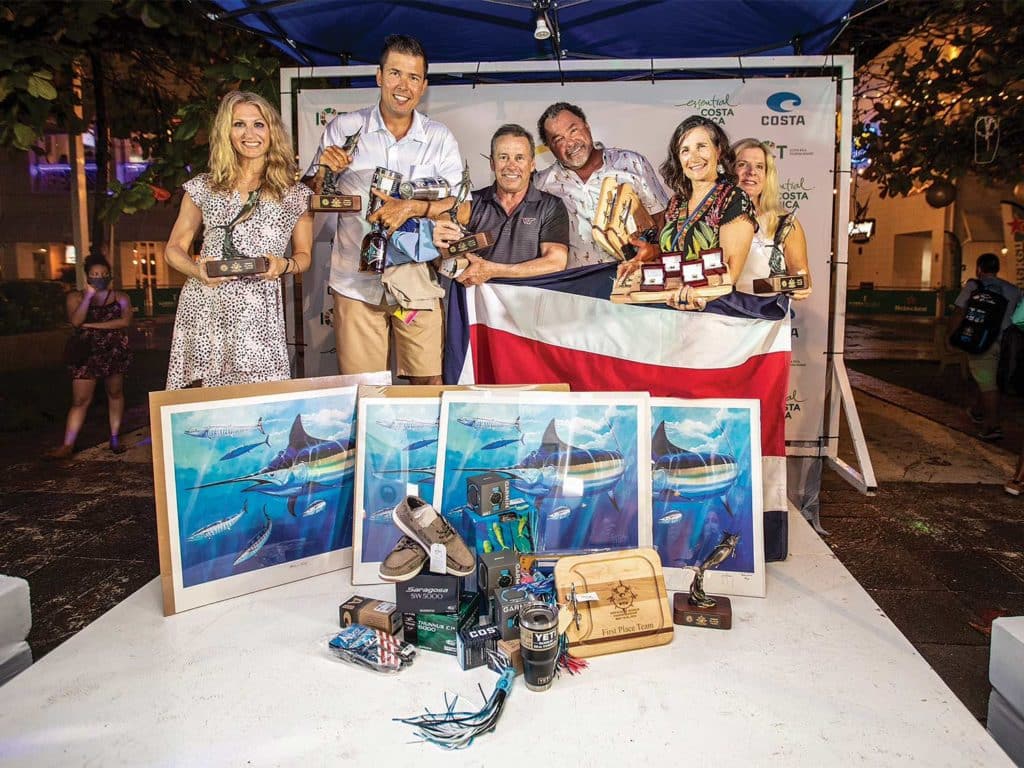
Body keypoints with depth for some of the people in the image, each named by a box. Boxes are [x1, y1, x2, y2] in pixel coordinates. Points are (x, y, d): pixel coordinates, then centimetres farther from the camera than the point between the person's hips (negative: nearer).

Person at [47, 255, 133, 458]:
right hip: (87, 353, 0)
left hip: (115, 351, 0)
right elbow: (75, 321, -13)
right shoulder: (76, 297, 4)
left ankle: (115, 438, 18)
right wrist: (89, 294, -16)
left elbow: (125, 321, -12)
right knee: (80, 400, -3)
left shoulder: (121, 297, 4)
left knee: (115, 393, 9)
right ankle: (68, 445, -3)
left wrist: (92, 325, -13)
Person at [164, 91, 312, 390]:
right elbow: (174, 248, 14)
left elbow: (304, 255, 15)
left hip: (258, 316, -1)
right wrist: (197, 271, -7)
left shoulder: (296, 195, 7)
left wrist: (283, 265, -8)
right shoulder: (203, 187, 9)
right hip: (203, 309, 1)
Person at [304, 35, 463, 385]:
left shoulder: (440, 139, 4)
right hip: (357, 282, 0)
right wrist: (324, 169, -13)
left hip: (418, 281, 0)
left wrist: (412, 207, -19)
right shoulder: (343, 129, 3)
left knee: (430, 384, 3)